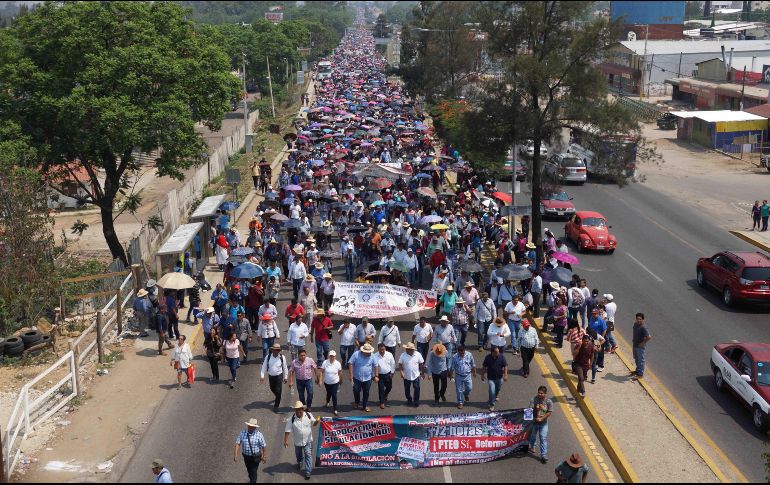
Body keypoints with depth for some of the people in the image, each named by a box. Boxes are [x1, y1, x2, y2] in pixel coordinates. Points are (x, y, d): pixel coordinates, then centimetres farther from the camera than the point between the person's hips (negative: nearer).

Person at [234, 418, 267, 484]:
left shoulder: (259, 435, -15)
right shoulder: (242, 433, -8)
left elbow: (264, 446, -9)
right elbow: (237, 444, -13)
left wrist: (264, 457, -7)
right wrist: (235, 454, -22)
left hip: (255, 457, -4)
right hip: (246, 456, 4)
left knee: (253, 472, -6)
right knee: (249, 471, 23)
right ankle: (251, 480, 49)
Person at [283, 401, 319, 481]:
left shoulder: (309, 415, -10)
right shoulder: (292, 419, -16)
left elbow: (313, 424, 3)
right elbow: (287, 430, -13)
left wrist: (316, 421, -21)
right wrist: (286, 441, -16)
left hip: (308, 440, -1)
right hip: (298, 441, 1)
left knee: (308, 455, -5)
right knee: (298, 455, 22)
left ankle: (308, 472, 1)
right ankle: (299, 463, 55)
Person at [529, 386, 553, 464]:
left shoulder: (549, 402, -12)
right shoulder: (534, 399, -13)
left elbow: (549, 413, -11)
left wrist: (541, 419, -18)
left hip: (543, 423, -1)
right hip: (534, 422, 1)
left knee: (543, 438, -5)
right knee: (533, 436, 22)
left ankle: (544, 455, -2)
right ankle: (532, 447, 51)